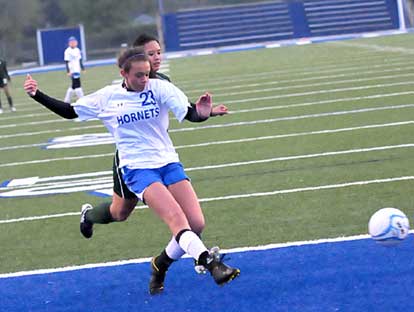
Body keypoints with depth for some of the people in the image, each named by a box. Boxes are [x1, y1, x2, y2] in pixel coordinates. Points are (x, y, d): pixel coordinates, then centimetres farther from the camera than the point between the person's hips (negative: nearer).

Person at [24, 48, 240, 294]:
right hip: (137, 168, -3)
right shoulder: (107, 97, 0)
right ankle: (211, 263, -39)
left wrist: (201, 113, -40)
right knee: (176, 218, -25)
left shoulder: (160, 88, -3)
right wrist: (37, 95, 3)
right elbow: (69, 112, 13)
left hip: (168, 162, 3)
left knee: (196, 222, -8)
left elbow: (189, 113, -16)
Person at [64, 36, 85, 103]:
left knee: (74, 85, 12)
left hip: (77, 70, 8)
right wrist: (68, 71, -19)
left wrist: (83, 68, 22)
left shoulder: (77, 50, 13)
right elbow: (67, 62, -13)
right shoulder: (68, 51, -10)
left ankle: (67, 100, 20)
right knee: (77, 85, -10)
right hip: (72, 71, -8)